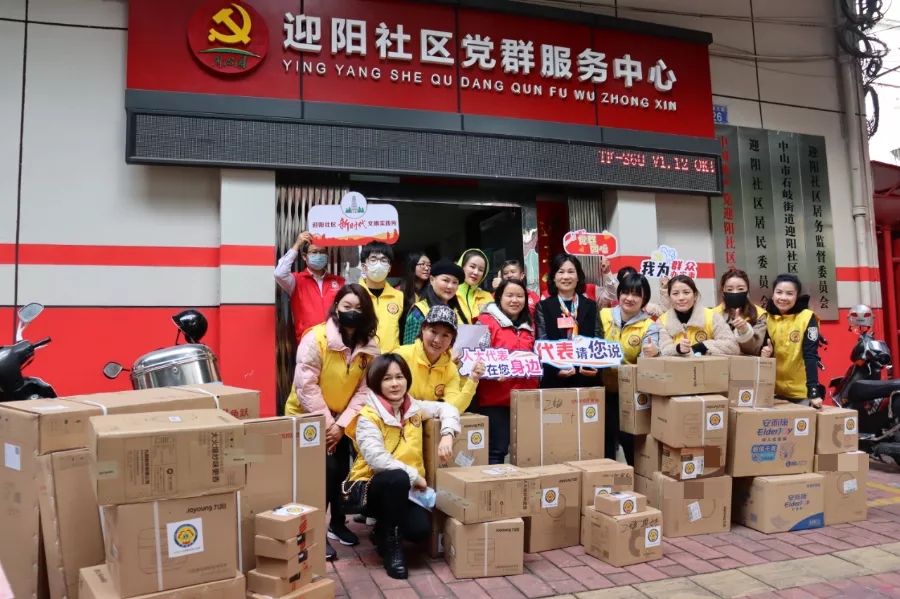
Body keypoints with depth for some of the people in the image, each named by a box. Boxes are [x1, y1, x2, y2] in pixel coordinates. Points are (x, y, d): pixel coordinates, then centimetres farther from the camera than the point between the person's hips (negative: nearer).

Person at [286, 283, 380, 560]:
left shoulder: (369, 347, -7)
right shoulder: (315, 338, -21)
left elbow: (364, 390, -9)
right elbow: (306, 386, -22)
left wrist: (341, 424, -17)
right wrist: (327, 423, -21)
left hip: (341, 419, 5)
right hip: (307, 416, -4)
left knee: (342, 470, 4)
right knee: (326, 470, -14)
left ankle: (337, 523, 28)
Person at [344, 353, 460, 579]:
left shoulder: (414, 407, 2)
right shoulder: (368, 416, -15)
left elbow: (447, 408, 14)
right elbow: (376, 458, -27)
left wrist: (447, 435, -5)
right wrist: (413, 475, -23)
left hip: (404, 489, 5)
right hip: (370, 486, -5)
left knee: (421, 529, -22)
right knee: (398, 478, -37)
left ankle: (383, 530, 15)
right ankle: (389, 542, -12)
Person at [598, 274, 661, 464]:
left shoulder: (649, 325, -4)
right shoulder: (603, 316, 0)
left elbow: (647, 356, -17)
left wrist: (653, 353, -38)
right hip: (605, 388, 1)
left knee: (629, 436, -3)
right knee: (605, 435, 1)